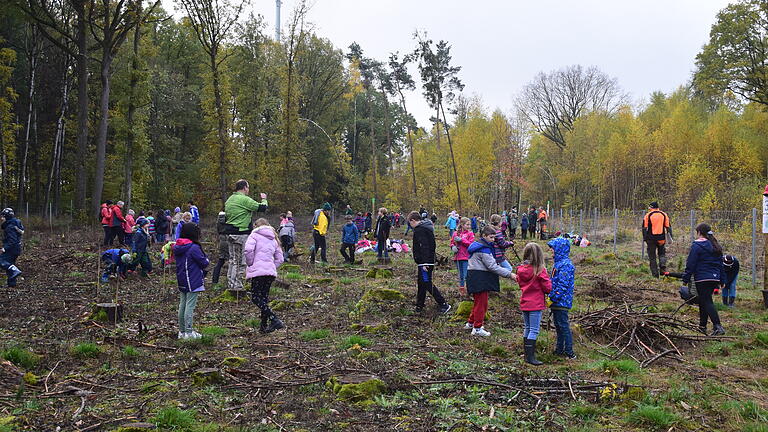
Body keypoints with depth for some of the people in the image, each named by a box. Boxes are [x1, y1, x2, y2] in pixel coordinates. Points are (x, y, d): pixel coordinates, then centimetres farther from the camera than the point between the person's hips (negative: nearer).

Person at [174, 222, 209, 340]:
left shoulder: (177, 247, 7)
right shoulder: (194, 248, -18)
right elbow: (204, 263, -15)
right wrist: (207, 260, 8)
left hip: (181, 281, 8)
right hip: (193, 282, -8)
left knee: (182, 305, 13)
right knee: (190, 306, -4)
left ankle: (182, 331, 21)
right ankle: (189, 332, -1)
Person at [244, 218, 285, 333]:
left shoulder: (254, 235, 3)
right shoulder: (273, 239, 22)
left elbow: (248, 250, -15)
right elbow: (279, 259, 19)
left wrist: (250, 263, -2)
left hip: (258, 271, -6)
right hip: (271, 272, 7)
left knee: (256, 298, -4)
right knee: (264, 297, 14)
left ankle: (274, 320, -17)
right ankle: (264, 325, 15)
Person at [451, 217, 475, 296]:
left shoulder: (470, 233, -1)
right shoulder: (456, 233, 8)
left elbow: (471, 244, -12)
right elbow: (452, 242, 16)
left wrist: (461, 240, -16)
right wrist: (453, 247, -5)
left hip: (466, 257, -4)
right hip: (458, 257, 4)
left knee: (466, 275, -10)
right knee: (460, 276, 15)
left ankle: (467, 291, -3)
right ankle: (461, 291, 26)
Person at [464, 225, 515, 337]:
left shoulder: (478, 245, 14)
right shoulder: (484, 249, -18)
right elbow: (492, 266, -21)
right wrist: (509, 274, -20)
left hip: (475, 277, 10)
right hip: (479, 279, -10)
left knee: (478, 302, 20)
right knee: (481, 303, -2)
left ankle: (471, 323, 31)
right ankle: (477, 328, 6)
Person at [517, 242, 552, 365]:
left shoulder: (520, 269, 1)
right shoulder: (540, 270, -16)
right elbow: (548, 288, -11)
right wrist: (548, 280, 7)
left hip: (524, 303, 6)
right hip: (536, 304, -6)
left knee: (527, 328, 16)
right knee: (534, 330, -1)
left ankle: (527, 354, 23)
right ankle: (530, 357, -2)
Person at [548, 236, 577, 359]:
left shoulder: (565, 264, -18)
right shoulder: (558, 262, 14)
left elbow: (563, 285, -23)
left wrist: (553, 298, -20)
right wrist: (551, 298, 16)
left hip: (561, 302, -10)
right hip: (556, 302, 10)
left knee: (563, 326, -4)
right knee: (558, 326, 16)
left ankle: (569, 352, 3)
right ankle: (559, 349, 26)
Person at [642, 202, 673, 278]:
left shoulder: (648, 215, -2)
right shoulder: (664, 215, 7)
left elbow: (644, 228, -4)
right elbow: (668, 227, 6)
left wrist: (644, 238, -1)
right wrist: (671, 237, 11)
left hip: (651, 239, -2)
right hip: (661, 238, 2)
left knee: (652, 257, 6)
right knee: (662, 254, 18)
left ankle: (655, 274, 5)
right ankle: (663, 267, -7)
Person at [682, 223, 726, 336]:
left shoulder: (696, 246, -9)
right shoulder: (715, 246, 15)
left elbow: (690, 264, -10)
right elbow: (720, 264, 19)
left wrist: (686, 279, -5)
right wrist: (722, 280, 23)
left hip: (702, 278, -8)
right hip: (715, 278, 8)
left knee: (706, 302, -7)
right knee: (704, 300, 18)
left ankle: (718, 326, -19)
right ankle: (702, 326, 25)